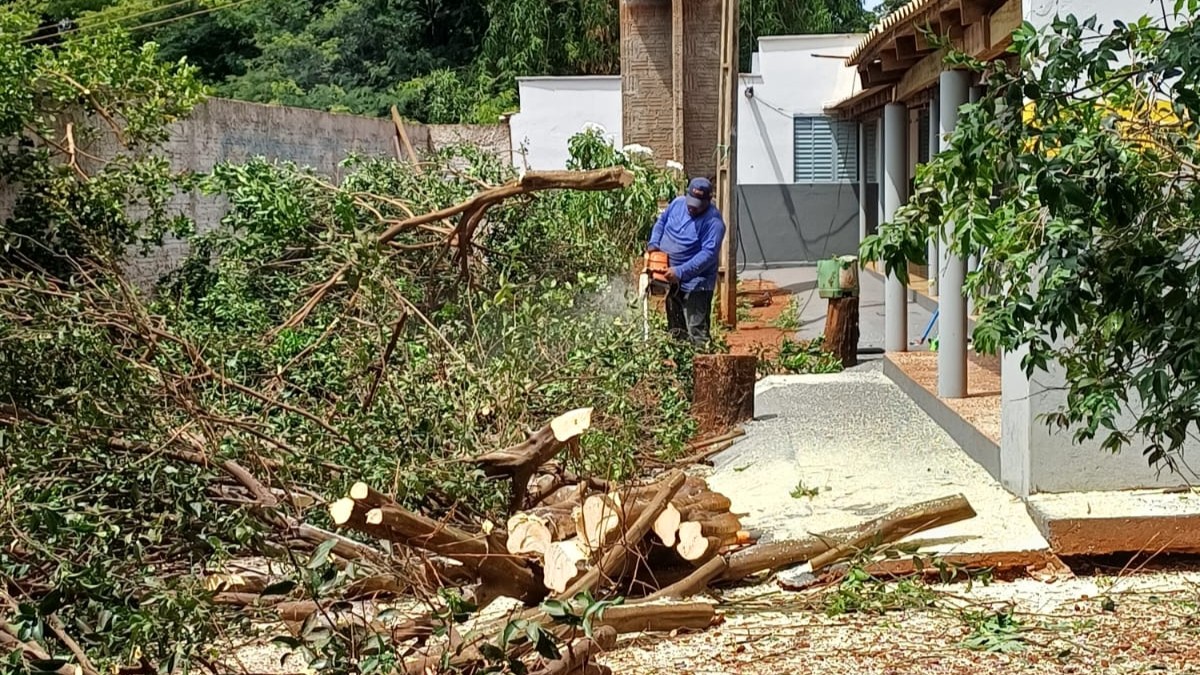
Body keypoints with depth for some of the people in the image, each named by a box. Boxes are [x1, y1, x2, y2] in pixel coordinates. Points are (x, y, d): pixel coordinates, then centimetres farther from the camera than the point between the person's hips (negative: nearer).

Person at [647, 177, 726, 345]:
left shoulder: (713, 222, -19)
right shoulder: (677, 203, 1)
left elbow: (708, 253, -25)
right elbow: (661, 222, 17)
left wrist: (681, 272, -29)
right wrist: (654, 243, -1)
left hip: (695, 284, -7)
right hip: (672, 280, 7)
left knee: (697, 333, -10)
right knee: (676, 331, 18)